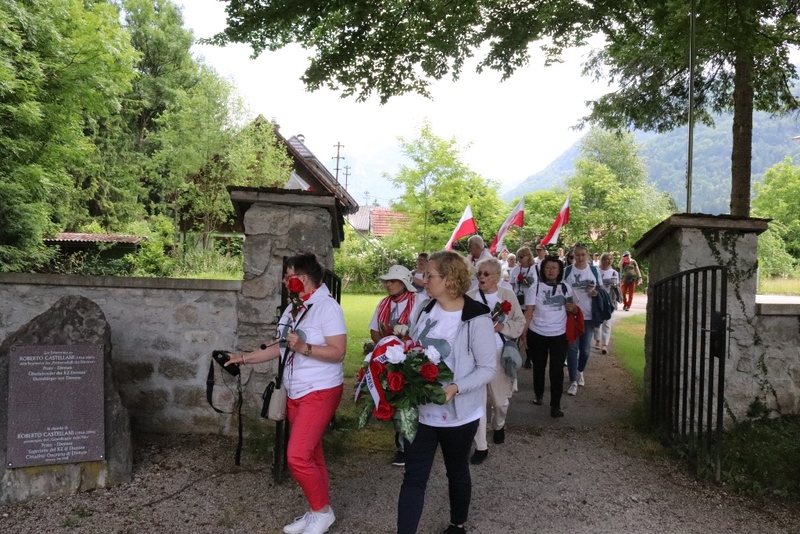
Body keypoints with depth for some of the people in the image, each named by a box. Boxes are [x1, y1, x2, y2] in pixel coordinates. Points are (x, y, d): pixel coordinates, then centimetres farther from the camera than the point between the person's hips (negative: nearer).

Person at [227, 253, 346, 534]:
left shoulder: (327, 307, -16)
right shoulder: (292, 308, 10)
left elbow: (338, 352, -21)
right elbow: (279, 347, 16)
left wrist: (304, 347, -30)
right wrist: (242, 359, 13)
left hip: (320, 392, -8)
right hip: (296, 393, 8)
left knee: (297, 456, -12)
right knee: (310, 455, 15)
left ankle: (322, 510, 8)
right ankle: (317, 511, 27)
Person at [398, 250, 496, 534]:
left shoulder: (477, 318, -17)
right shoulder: (424, 310, 0)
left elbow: (487, 368, -14)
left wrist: (456, 388, -28)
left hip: (458, 412, -3)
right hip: (421, 409, 4)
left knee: (457, 472, 19)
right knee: (413, 477, 3)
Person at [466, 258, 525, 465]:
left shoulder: (508, 295, -2)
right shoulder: (469, 297, -6)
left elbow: (520, 321, 2)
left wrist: (502, 327, -14)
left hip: (500, 354, 1)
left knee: (500, 399, 13)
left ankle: (498, 426, 47)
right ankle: (481, 447, 10)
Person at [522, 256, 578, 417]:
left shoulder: (566, 288, 2)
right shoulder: (535, 288, -7)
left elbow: (572, 309, 14)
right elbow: (528, 312, -8)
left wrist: (573, 308, -10)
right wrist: (523, 333, -14)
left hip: (559, 335, 1)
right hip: (537, 334, -1)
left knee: (557, 369, -1)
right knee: (539, 367, 16)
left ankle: (555, 404, 6)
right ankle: (538, 393, 38)